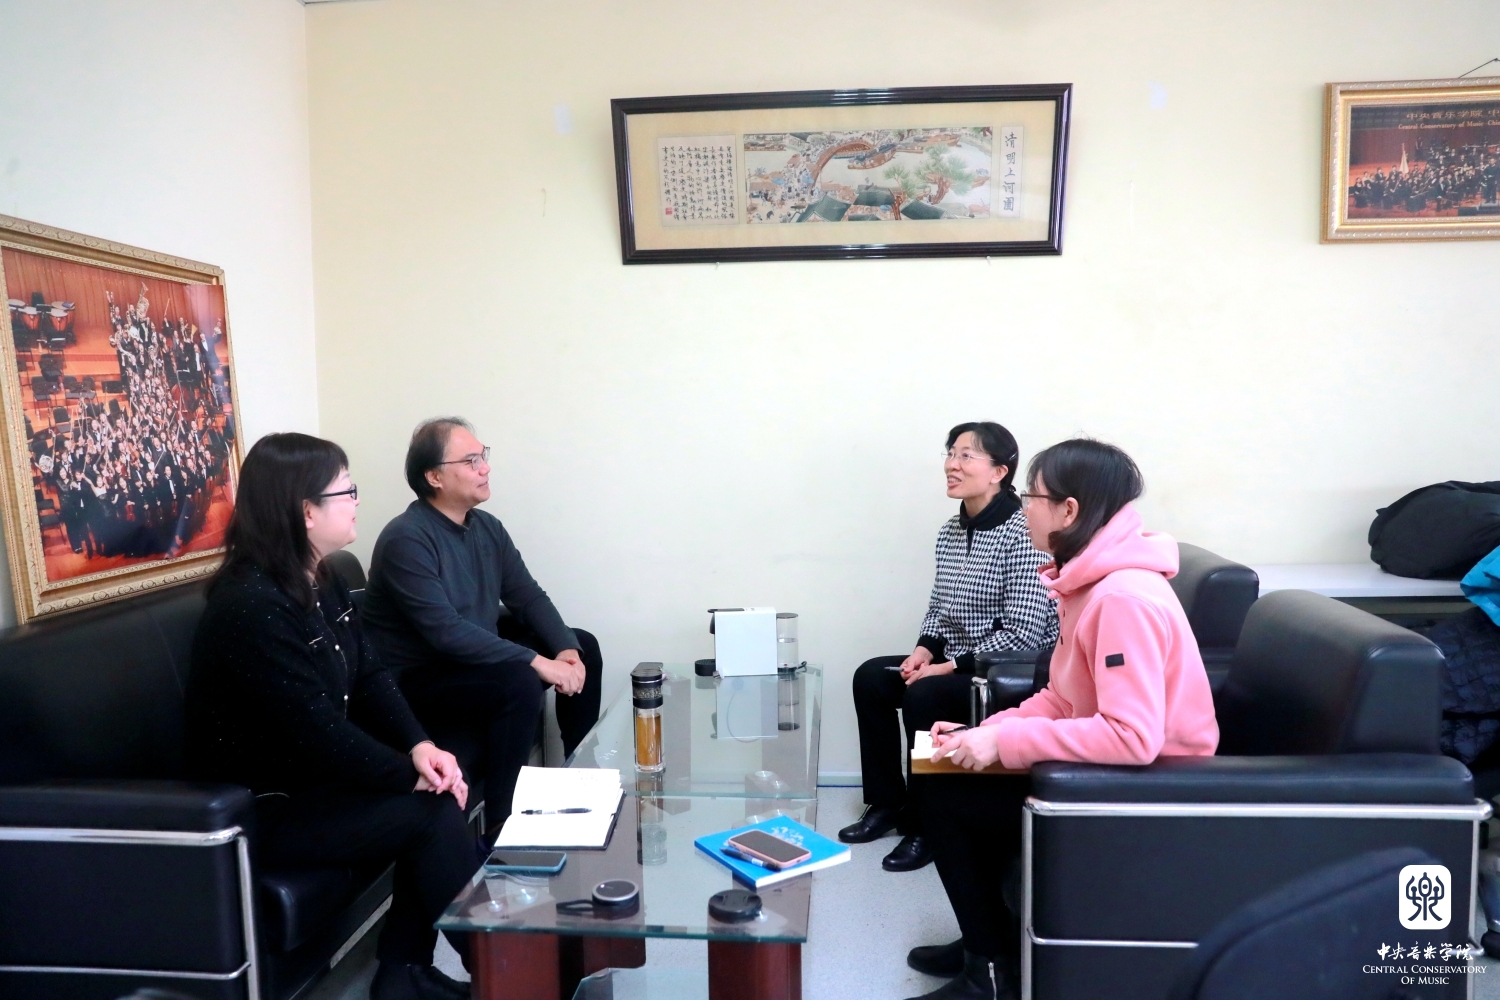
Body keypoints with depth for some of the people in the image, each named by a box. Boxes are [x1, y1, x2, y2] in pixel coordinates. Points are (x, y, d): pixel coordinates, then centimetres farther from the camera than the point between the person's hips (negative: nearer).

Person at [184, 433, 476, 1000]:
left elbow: (370, 678, 4)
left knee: (439, 793, -9)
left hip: (311, 775, 9)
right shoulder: (251, 606, -26)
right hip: (261, 808, -9)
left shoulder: (322, 584, 4)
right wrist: (410, 775, -17)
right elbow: (318, 729, -27)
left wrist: (420, 747, -13)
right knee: (432, 814, -17)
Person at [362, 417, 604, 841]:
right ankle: (501, 821, -18)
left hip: (478, 654, 9)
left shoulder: (486, 527, 2)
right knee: (519, 682, -32)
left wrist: (566, 649, -15)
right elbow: (445, 631, -31)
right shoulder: (406, 539, -23)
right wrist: (535, 660, -32)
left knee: (583, 647, 6)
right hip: (418, 678, -9)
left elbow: (527, 596, 2)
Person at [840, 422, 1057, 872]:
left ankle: (927, 824, -7)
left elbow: (1022, 633, -23)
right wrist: (925, 649, -5)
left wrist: (952, 666, -22)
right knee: (870, 677, -4)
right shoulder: (951, 531, 5)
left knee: (923, 695, -27)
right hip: (955, 661, 9)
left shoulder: (1022, 534, -20)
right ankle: (888, 802, 10)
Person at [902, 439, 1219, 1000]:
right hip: (1111, 770, 9)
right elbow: (1064, 697, 10)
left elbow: (1133, 737, -33)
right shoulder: (1092, 579, 5)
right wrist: (988, 729, -4)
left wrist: (1004, 742, -27)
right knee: (957, 782, 10)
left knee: (946, 797, -6)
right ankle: (989, 940, 26)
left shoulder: (1124, 597, -27)